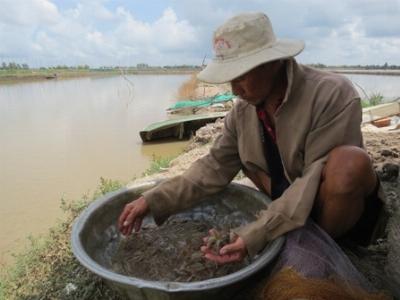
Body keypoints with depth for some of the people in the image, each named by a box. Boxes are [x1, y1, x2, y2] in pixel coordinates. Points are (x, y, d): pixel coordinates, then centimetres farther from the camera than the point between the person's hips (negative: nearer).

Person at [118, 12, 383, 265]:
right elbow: (216, 166, -9)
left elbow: (315, 179, -31)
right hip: (292, 199, 6)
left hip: (348, 205, -5)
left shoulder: (333, 95, -26)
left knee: (348, 161, -34)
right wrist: (155, 201, -18)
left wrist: (255, 235, -38)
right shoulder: (242, 111, -8)